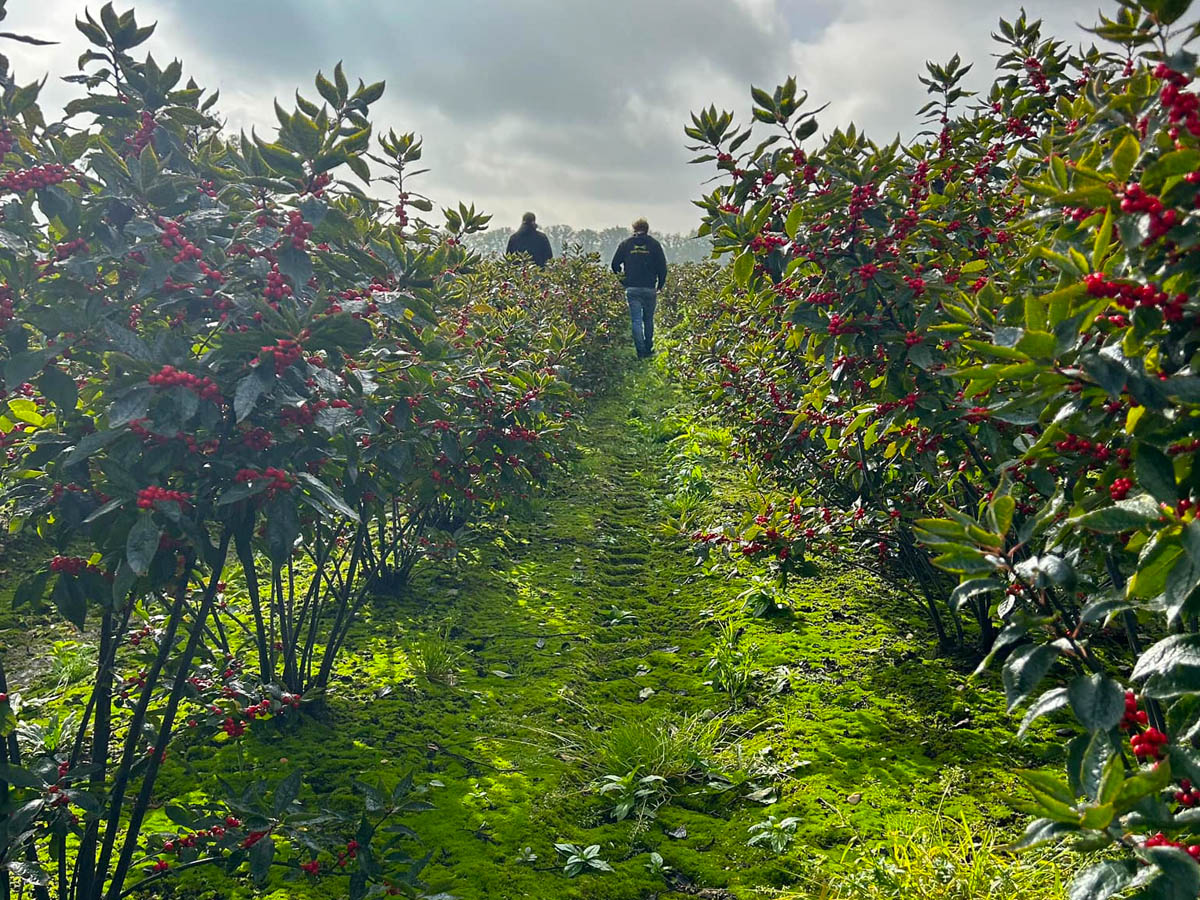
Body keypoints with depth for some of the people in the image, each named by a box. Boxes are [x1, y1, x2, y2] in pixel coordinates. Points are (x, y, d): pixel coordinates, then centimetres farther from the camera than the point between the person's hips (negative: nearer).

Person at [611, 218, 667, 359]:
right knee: (648, 319, 15)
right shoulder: (654, 244, 4)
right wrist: (660, 286, 13)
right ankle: (649, 350, 20)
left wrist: (622, 281, 19)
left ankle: (641, 352, -7)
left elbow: (615, 264, 7)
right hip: (650, 288, 0)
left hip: (632, 288, 0)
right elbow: (662, 267, 2)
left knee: (636, 320, 0)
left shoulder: (625, 244, 6)